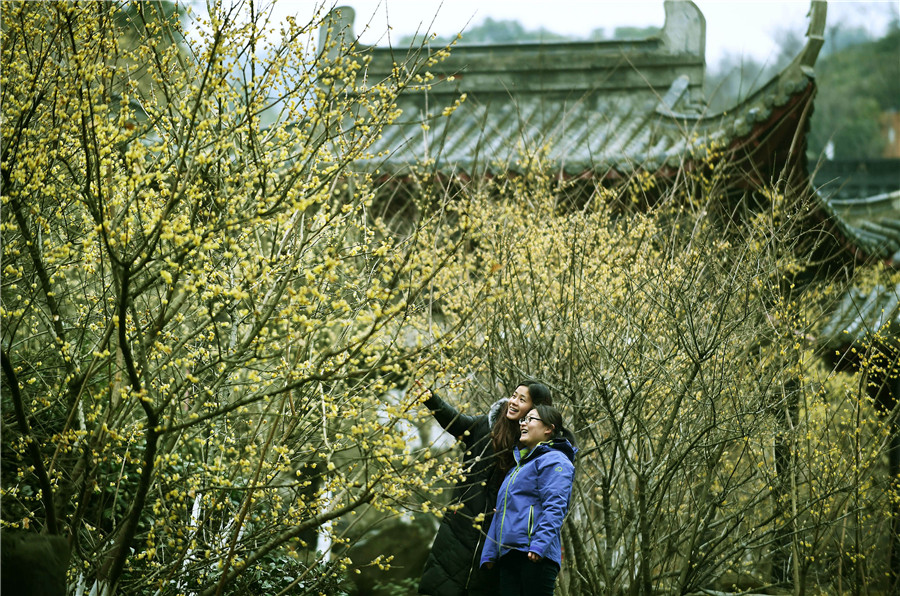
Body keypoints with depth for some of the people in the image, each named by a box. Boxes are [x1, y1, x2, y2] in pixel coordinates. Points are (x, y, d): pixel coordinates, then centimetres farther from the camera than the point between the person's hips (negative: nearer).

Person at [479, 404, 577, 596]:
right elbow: (501, 512, 29)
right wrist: (488, 553, 21)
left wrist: (540, 544, -25)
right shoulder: (518, 466, 29)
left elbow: (554, 508, -13)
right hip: (508, 555, 9)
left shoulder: (554, 461, 0)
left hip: (535, 557, -8)